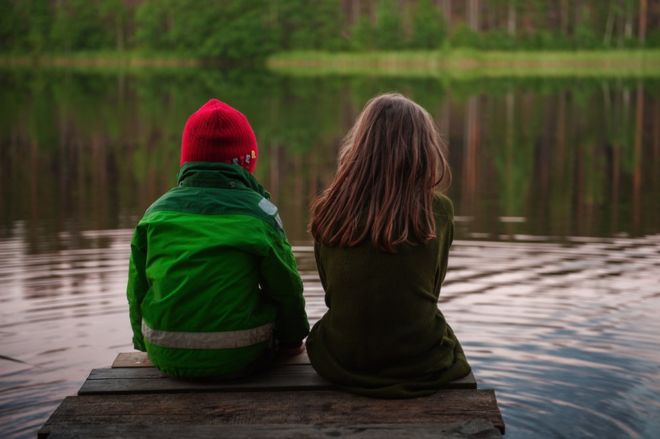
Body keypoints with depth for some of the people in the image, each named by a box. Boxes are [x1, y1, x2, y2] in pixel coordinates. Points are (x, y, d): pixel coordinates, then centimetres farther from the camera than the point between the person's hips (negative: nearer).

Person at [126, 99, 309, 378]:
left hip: (168, 358, 3)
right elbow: (286, 288, 2)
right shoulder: (259, 213, -7)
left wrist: (145, 343, 26)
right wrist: (293, 337, 21)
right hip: (241, 357, -3)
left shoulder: (156, 213, 0)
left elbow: (136, 290, 8)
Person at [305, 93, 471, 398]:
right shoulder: (438, 211, -10)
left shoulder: (328, 213, -8)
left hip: (342, 363, 1)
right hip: (421, 365, -1)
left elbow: (331, 293, 4)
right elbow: (432, 291, 4)